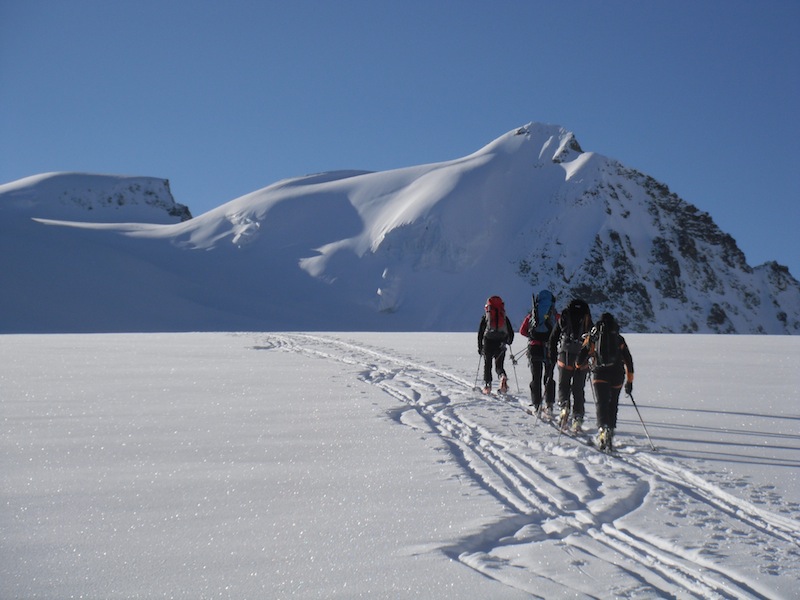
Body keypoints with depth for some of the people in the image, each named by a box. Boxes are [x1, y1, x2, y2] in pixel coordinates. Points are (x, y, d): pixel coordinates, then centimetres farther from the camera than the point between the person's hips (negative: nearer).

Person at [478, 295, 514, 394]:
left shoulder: (485, 317, 5)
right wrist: (509, 341, 35)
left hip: (488, 343, -1)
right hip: (501, 344, 1)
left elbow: (480, 333, 4)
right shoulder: (504, 317, 9)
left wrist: (480, 347, 11)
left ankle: (487, 385, 3)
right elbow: (511, 332, 14)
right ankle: (503, 377, -22)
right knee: (499, 365, 9)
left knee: (487, 365, 11)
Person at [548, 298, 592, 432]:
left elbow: (553, 338, 5)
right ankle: (577, 418, 3)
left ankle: (564, 406, -15)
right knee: (578, 389, 9)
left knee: (563, 385, 11)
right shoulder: (587, 321, 9)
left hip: (565, 356, -1)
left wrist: (552, 356, 12)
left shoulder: (563, 318, 7)